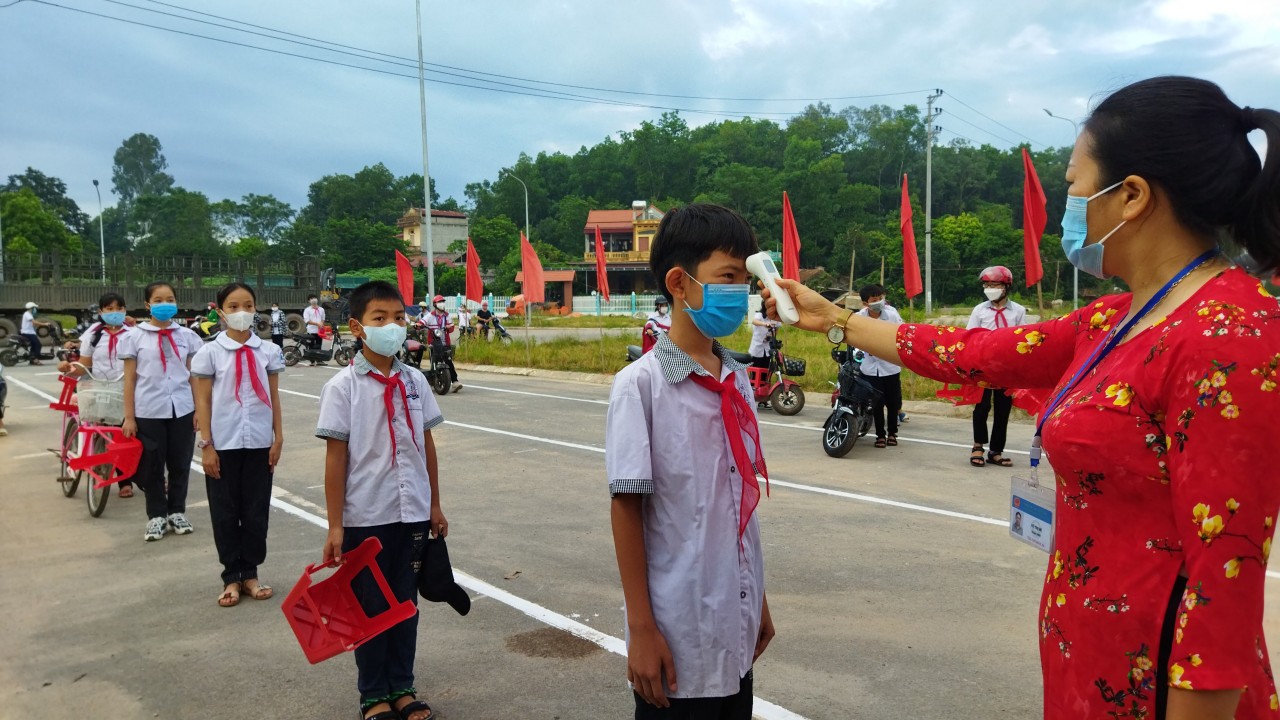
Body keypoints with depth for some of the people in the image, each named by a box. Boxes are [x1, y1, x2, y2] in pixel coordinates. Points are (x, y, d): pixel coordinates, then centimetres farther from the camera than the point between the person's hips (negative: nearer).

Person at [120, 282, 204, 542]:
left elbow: (193, 375, 7)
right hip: (148, 411, -1)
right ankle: (156, 516, 20)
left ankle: (177, 512, 24)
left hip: (182, 410, 2)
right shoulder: (136, 336, -1)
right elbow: (129, 379, -1)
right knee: (152, 466, 7)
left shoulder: (186, 335, 4)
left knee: (180, 464, 9)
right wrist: (129, 417, -3)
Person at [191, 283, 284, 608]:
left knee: (256, 511, 8)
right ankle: (231, 577, 19)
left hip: (259, 443, 2)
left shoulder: (268, 351, 3)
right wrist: (206, 446, -6)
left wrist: (278, 438, 2)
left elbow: (274, 398, 6)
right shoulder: (209, 352, -3)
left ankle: (250, 573, 21)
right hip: (224, 444, -1)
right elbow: (203, 402, -2)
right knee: (225, 512, 7)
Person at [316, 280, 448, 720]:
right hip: (365, 518, -3)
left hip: (412, 514, 4)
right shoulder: (342, 387, -10)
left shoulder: (414, 381, 1)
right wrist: (335, 526, -10)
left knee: (406, 602, 14)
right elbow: (335, 458, -10)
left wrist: (434, 505, 10)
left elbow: (426, 445, 8)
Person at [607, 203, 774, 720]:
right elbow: (626, 507, -13)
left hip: (735, 630, 6)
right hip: (678, 636, -6)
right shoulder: (640, 384, -14)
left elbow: (741, 499, 10)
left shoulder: (737, 381, 4)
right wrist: (641, 630, -12)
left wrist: (757, 602, 14)